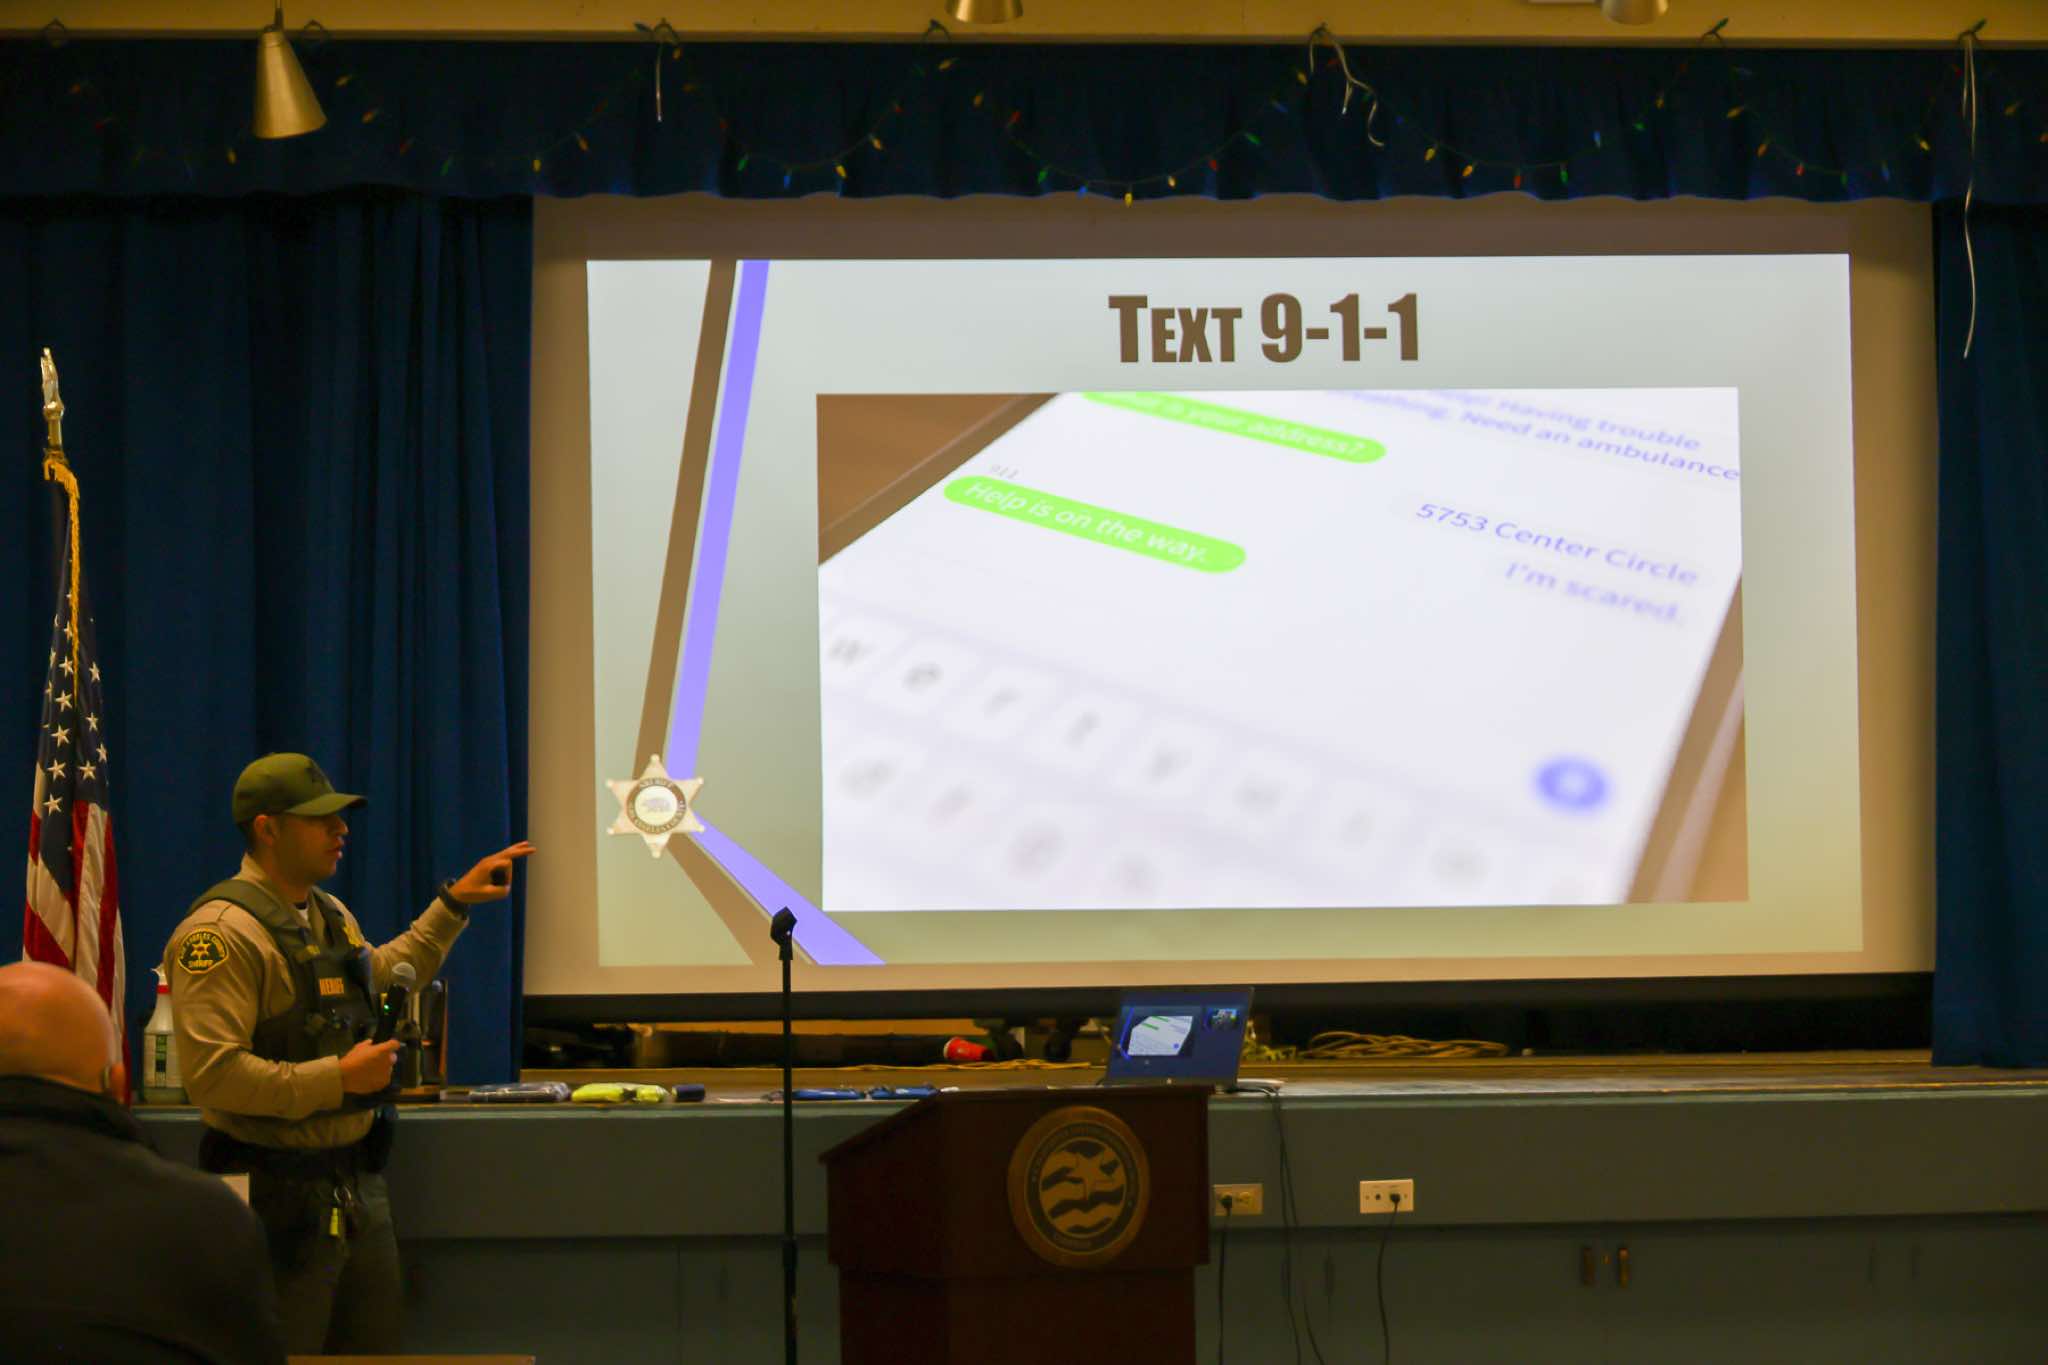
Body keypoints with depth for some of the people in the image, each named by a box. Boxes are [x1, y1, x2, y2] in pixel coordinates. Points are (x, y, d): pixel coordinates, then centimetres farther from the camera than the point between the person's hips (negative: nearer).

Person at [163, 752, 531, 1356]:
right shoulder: (221, 932, -18)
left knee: (377, 1347, 14)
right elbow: (213, 1073, -26)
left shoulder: (331, 915, 13)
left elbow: (384, 973, 36)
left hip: (360, 1186, 9)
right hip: (281, 1193, -9)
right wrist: (337, 1078, -21)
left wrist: (454, 903, 28)